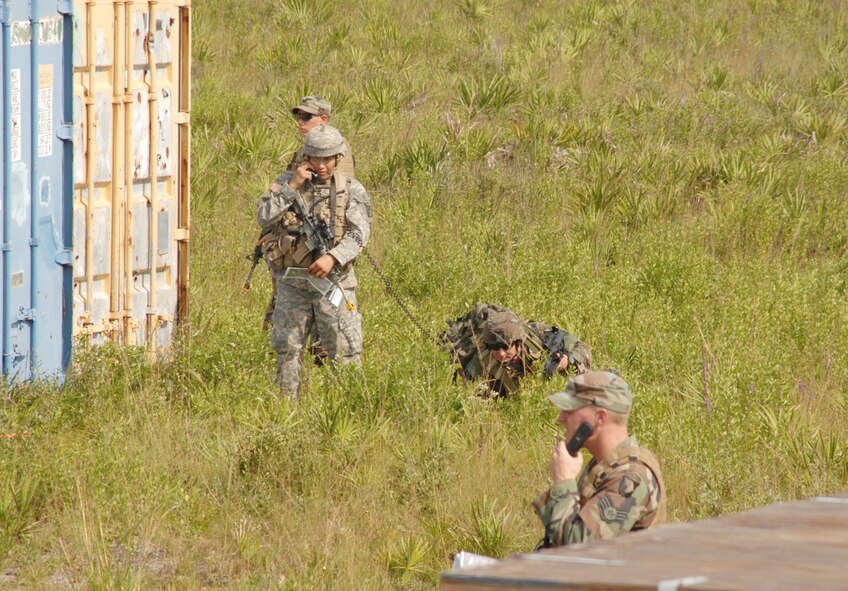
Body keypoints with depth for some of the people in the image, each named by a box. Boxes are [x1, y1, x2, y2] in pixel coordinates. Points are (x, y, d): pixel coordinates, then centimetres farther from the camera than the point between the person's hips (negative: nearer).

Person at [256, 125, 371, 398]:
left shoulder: (351, 190, 1)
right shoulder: (287, 183, 5)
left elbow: (358, 234, -9)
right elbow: (264, 218, -8)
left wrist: (333, 257, -24)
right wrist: (292, 187, -13)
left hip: (332, 280, -2)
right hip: (292, 281, 2)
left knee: (344, 350, -5)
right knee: (287, 350, 9)